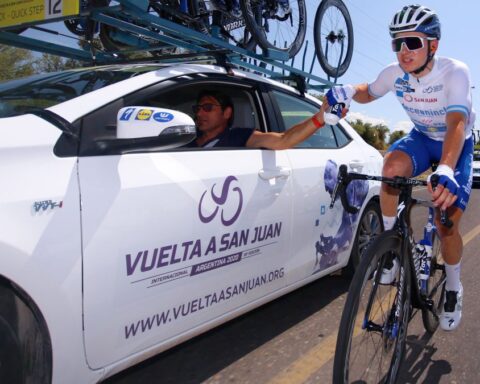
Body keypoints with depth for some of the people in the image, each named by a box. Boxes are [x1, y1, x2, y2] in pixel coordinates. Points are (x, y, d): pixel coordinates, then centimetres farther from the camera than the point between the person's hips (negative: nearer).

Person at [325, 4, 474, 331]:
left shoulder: (454, 72, -30)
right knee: (393, 164, -35)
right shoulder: (395, 74, -18)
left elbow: (456, 124, -43)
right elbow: (368, 93, 3)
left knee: (447, 224, -13)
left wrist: (446, 170, -61)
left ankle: (453, 289, 17)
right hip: (422, 137, 3)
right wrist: (347, 92, -23)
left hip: (456, 144, -2)